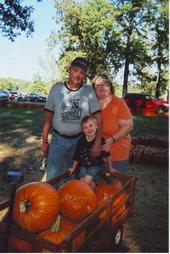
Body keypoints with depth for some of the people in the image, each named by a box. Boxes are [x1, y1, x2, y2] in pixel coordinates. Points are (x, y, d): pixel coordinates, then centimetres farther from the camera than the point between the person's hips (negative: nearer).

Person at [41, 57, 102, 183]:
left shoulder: (89, 91, -4)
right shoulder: (57, 88, -3)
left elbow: (98, 118, -6)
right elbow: (48, 117, 1)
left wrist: (97, 143, -14)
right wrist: (44, 141, 1)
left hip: (79, 140, 0)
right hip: (58, 139, 0)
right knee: (52, 178, 1)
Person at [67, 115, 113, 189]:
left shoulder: (101, 140, -15)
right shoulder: (81, 141, -7)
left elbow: (107, 155, -4)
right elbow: (77, 156, 6)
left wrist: (110, 168, 4)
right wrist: (73, 168, 14)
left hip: (96, 165, -3)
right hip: (83, 165, 3)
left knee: (87, 180, -20)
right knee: (82, 181, -14)